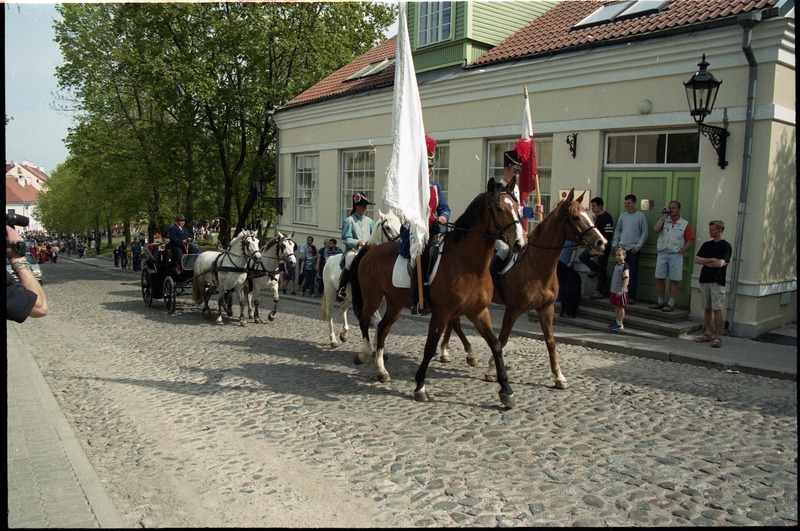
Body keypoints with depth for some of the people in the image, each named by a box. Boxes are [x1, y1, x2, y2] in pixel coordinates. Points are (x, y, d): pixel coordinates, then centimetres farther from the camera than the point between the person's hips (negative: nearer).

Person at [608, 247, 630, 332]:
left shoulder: (625, 266, -16)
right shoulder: (616, 265, 10)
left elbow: (626, 280, -20)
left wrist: (621, 290, -23)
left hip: (621, 292, -8)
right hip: (614, 291, 8)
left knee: (620, 307, 0)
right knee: (616, 307, 15)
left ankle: (620, 324, 6)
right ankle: (616, 322, 24)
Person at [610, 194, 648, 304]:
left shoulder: (640, 216, -1)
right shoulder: (622, 215, 11)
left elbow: (644, 234, -2)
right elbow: (617, 231, 15)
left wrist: (637, 247, -8)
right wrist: (615, 244, 4)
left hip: (633, 250, -4)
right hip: (622, 249, 4)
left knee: (633, 274, -3)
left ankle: (631, 297, 0)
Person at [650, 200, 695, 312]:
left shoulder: (685, 224, 3)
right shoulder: (664, 221, 9)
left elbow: (690, 240, 0)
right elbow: (655, 229, -11)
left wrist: (681, 251, -8)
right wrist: (663, 216, -6)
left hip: (675, 255, -3)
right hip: (662, 254, 3)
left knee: (674, 280, 1)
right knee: (659, 279, 5)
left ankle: (671, 304, 6)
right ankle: (660, 302, 16)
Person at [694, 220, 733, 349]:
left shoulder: (726, 246, -4)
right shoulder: (706, 245, 13)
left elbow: (720, 263, -17)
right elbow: (696, 259, 3)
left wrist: (705, 262, -3)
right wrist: (711, 260, -10)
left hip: (717, 282, -5)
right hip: (704, 280, 6)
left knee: (717, 309, -7)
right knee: (707, 308, 10)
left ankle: (717, 337, -4)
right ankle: (707, 334, 16)